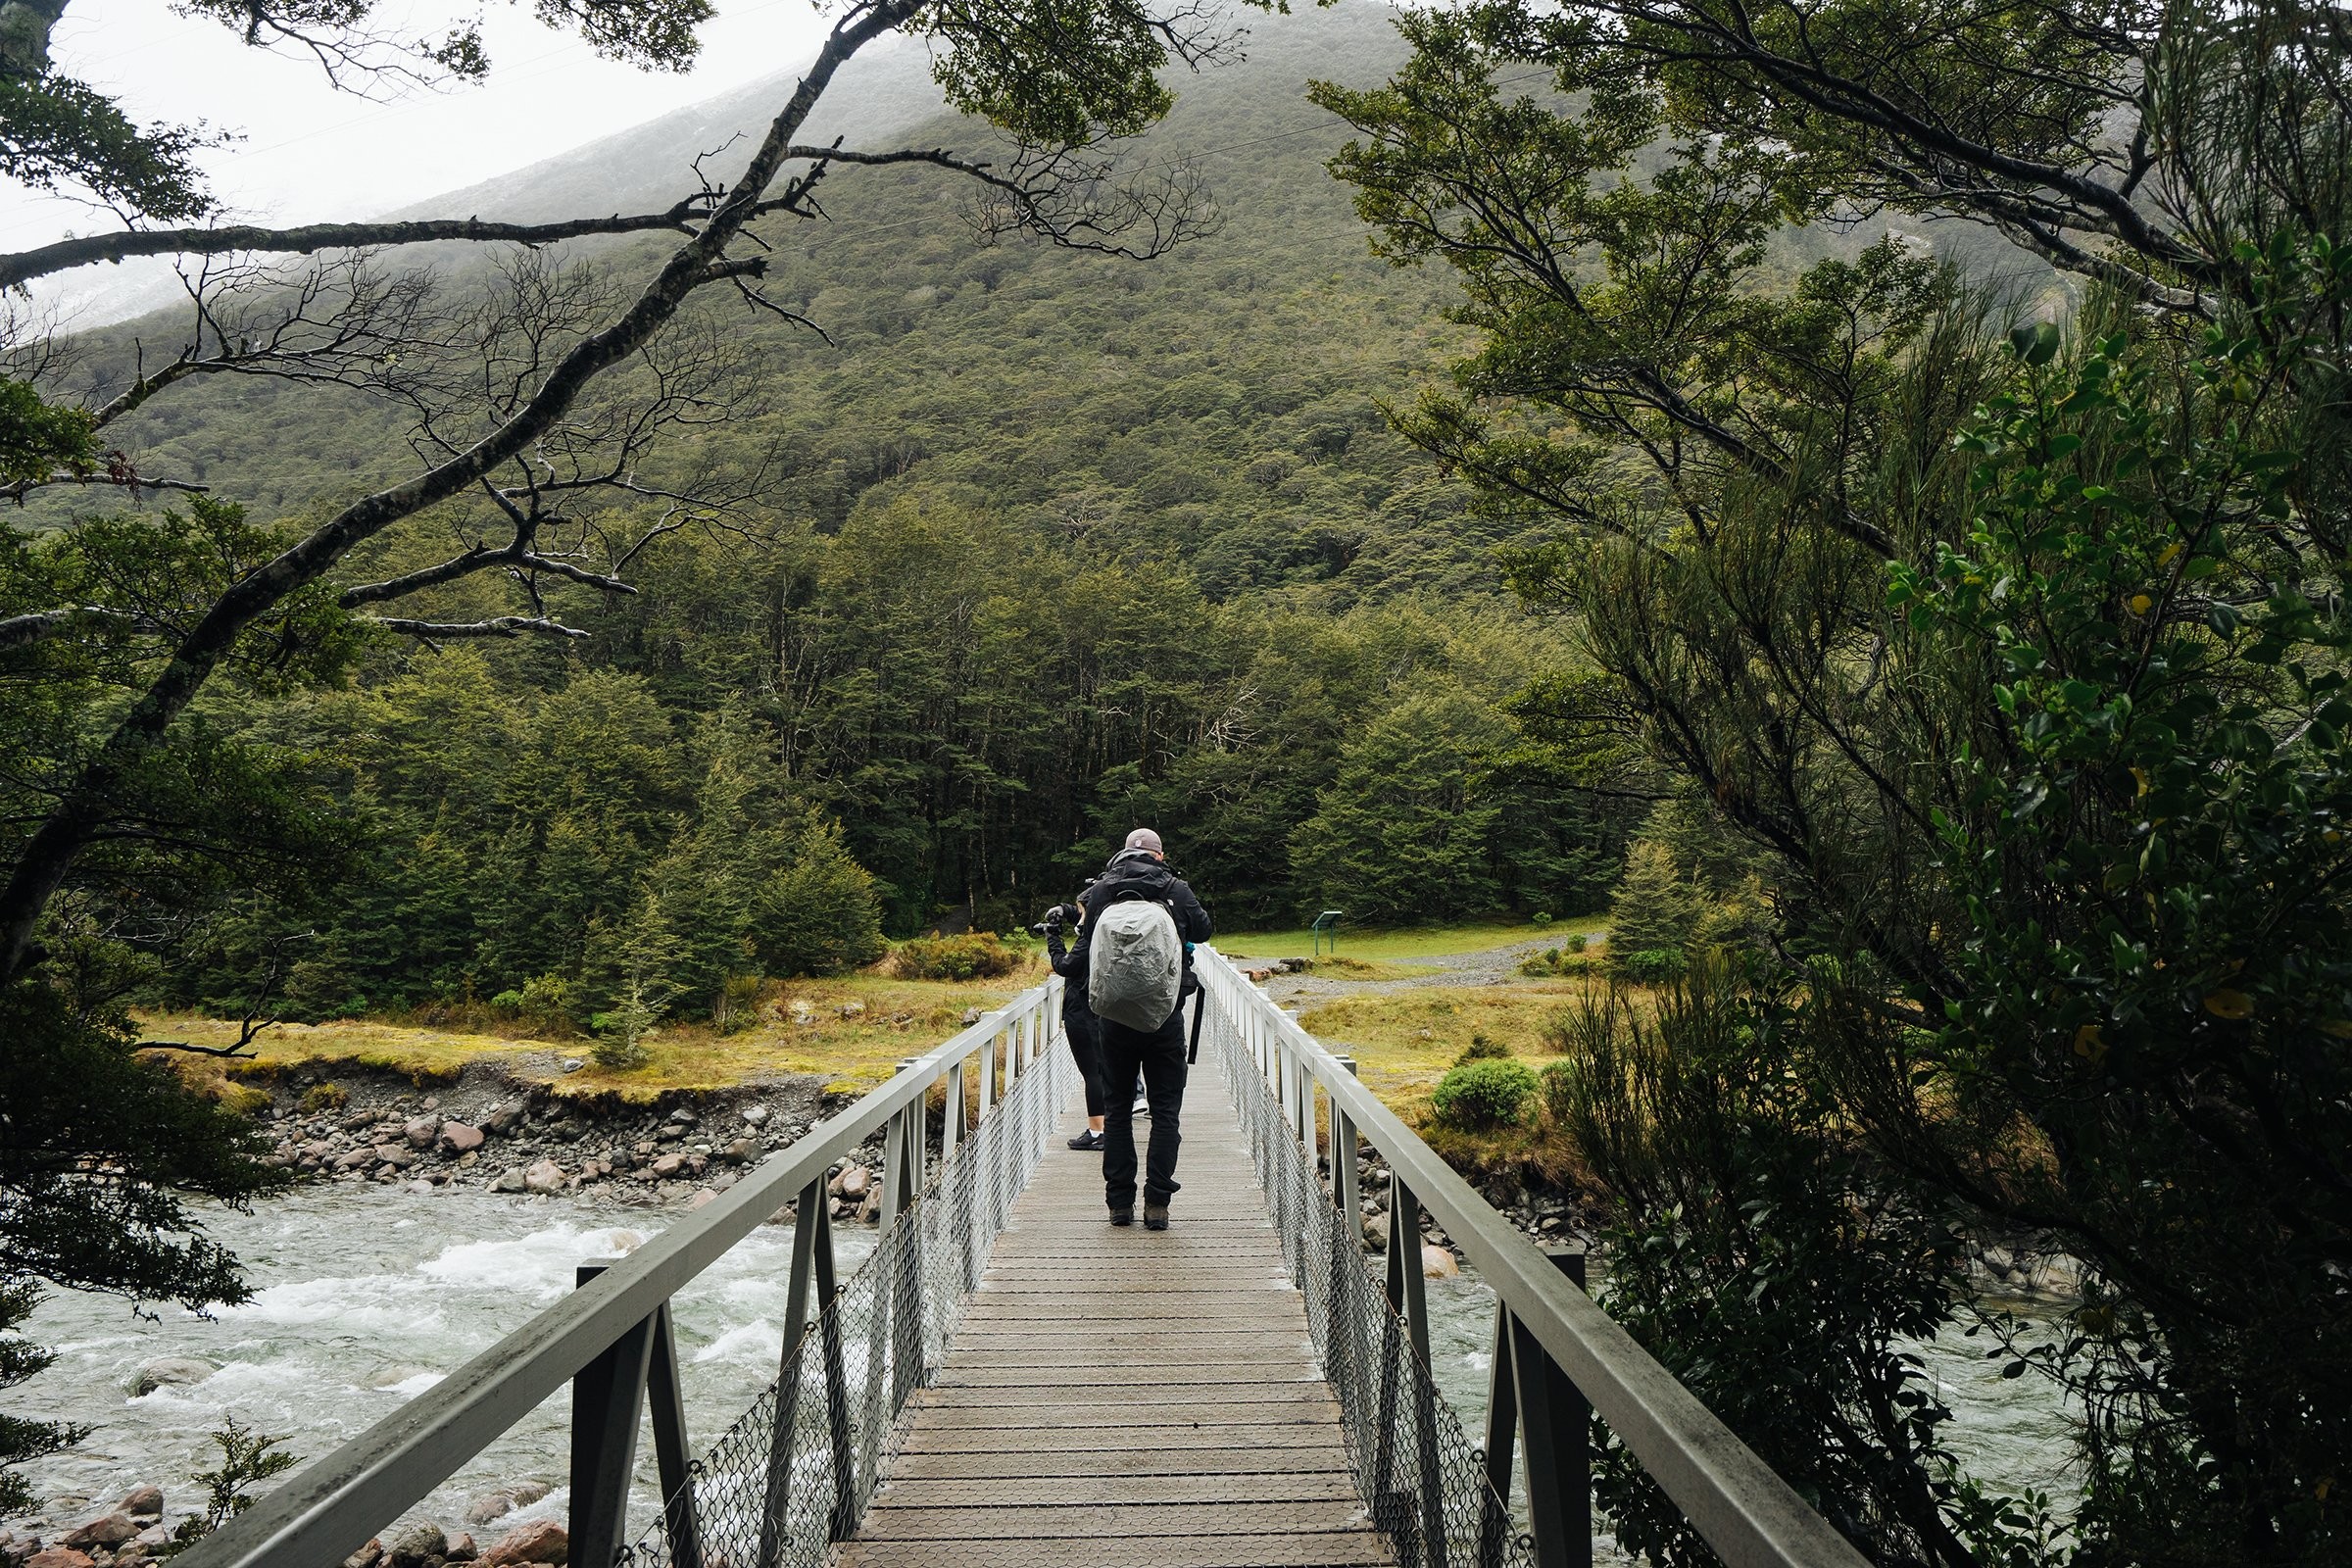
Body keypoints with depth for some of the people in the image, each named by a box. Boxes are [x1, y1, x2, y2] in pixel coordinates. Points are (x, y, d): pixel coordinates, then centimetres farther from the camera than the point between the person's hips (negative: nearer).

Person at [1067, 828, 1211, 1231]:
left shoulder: (1100, 891, 2)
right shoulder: (1176, 890, -2)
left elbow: (1082, 956, 4)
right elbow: (1203, 930, 15)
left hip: (1114, 1015, 2)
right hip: (1165, 1016, -1)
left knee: (1116, 1109, 12)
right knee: (1165, 1110, 5)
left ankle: (1119, 1201, 13)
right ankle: (1157, 1202, 0)